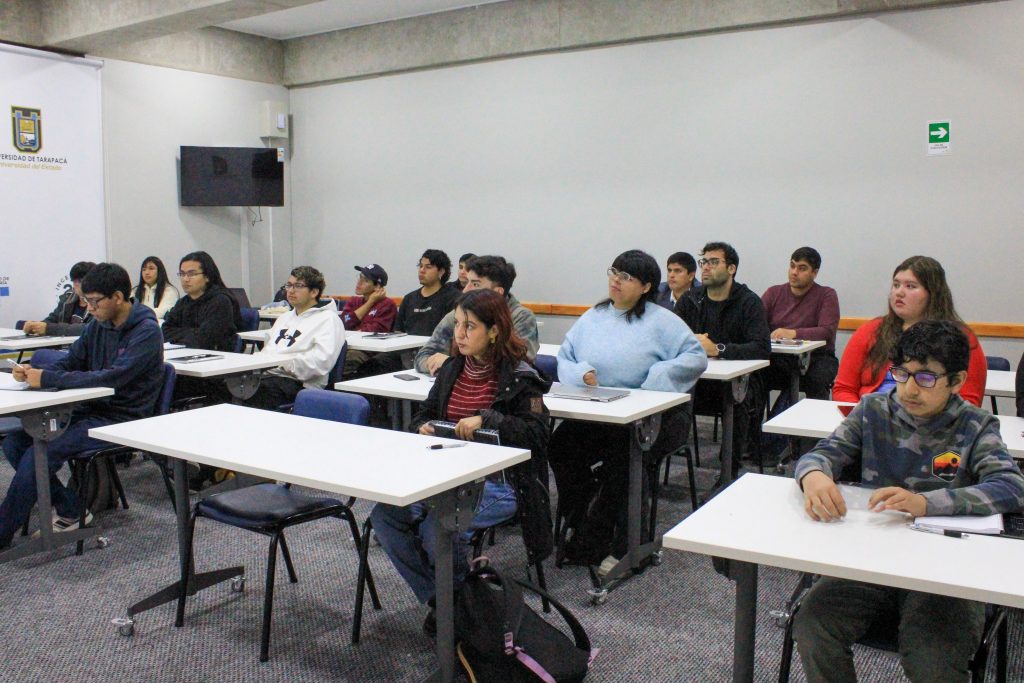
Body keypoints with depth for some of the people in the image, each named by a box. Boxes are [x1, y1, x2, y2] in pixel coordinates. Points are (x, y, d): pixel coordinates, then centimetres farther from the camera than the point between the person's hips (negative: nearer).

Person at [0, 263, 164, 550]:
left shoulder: (146, 332, -16)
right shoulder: (98, 325, 9)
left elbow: (111, 377, -25)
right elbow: (69, 362, 13)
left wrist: (48, 379, -25)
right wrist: (32, 373, -9)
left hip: (122, 421, -9)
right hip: (91, 411, 9)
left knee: (40, 452, -22)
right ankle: (70, 512, 3)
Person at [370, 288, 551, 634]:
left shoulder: (520, 378, -7)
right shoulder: (452, 370, 12)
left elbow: (537, 434, -16)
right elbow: (424, 414, 22)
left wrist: (486, 418, -25)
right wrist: (423, 428, -2)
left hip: (497, 480, -7)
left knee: (440, 527, -29)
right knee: (384, 514, -13)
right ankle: (438, 598, 1)